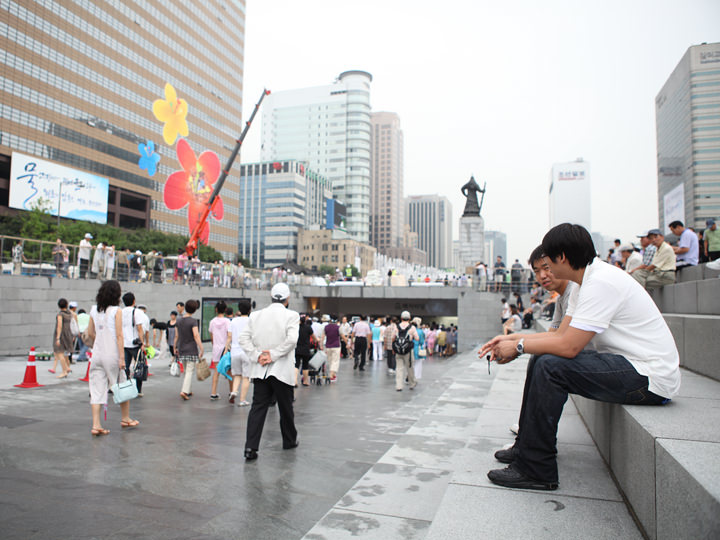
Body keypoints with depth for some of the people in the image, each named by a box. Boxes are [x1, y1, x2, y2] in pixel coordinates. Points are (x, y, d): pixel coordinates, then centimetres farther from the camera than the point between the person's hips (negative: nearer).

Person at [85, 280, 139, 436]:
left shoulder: (94, 310, 5)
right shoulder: (116, 311, -9)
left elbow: (90, 332, 12)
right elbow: (119, 335, -12)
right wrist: (122, 357, -12)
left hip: (97, 353, 5)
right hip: (112, 353, -5)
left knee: (97, 388, 6)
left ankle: (96, 425, 3)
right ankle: (125, 419, 25)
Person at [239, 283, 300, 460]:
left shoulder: (256, 315, 6)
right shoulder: (291, 315, -7)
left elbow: (244, 338, 0)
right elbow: (291, 339, -20)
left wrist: (257, 355, -4)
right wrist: (273, 354, -14)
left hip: (260, 371, 3)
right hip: (281, 370, -3)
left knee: (258, 407, 5)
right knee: (285, 407, 13)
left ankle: (250, 447, -2)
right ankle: (289, 441, 30)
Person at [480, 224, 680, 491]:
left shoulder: (601, 283, -22)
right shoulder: (591, 280, 10)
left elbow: (569, 346, -27)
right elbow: (561, 333, 10)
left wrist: (519, 346, -13)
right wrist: (512, 338, 3)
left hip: (650, 378, -10)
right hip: (627, 364, 10)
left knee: (550, 366, -24)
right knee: (540, 360, 7)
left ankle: (534, 469, -13)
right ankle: (526, 445, 16)